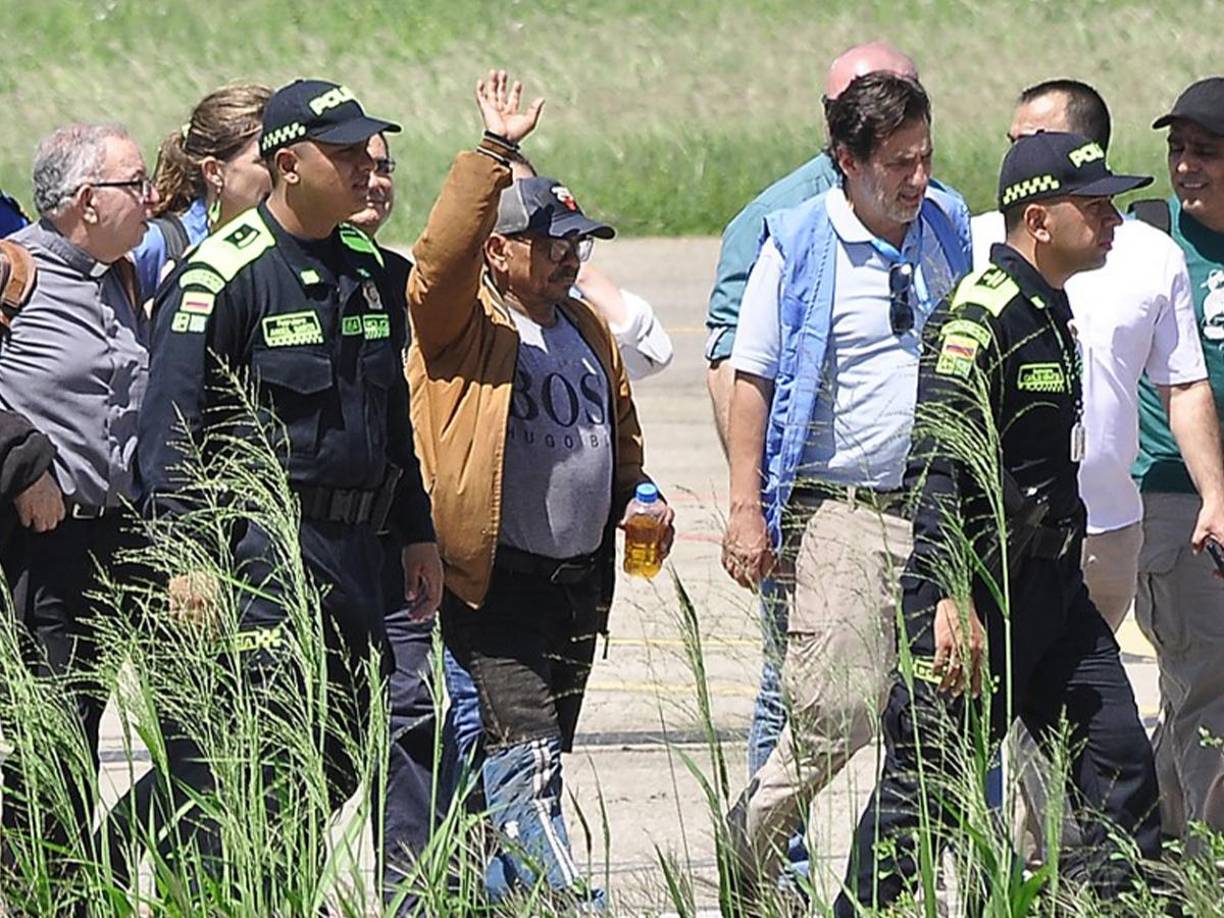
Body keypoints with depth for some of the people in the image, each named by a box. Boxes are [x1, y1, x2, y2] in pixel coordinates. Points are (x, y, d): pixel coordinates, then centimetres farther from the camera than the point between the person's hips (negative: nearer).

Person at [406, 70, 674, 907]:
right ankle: (565, 900, -22)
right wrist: (495, 154, -29)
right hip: (495, 582, -8)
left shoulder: (586, 329, 18)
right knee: (525, 755, -15)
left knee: (540, 760, 11)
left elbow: (622, 437, 31)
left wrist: (638, 498, 15)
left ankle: (495, 899, 20)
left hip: (579, 581, 8)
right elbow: (443, 252, -26)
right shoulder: (463, 326, -6)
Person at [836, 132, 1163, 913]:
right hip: (981, 588, -9)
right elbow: (940, 462, -22)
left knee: (1120, 767, 6)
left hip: (1051, 588, 9)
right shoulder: (981, 312, -16)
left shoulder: (1052, 310, 15)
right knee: (929, 788, -4)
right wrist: (954, 599, -28)